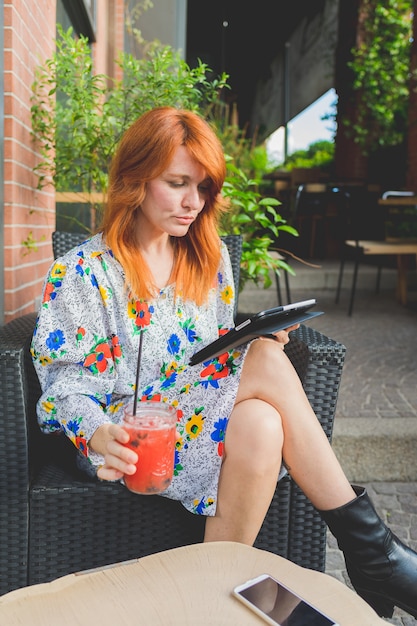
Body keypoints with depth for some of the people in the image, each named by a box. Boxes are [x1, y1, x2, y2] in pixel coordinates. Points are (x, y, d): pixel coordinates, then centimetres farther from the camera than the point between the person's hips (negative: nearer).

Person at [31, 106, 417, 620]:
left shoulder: (210, 259, 12)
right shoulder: (81, 274, -5)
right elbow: (66, 387, -7)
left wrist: (255, 345, -6)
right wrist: (98, 434, -29)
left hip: (211, 424, 5)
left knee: (259, 423, -34)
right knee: (267, 363, -30)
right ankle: (369, 547, -19)